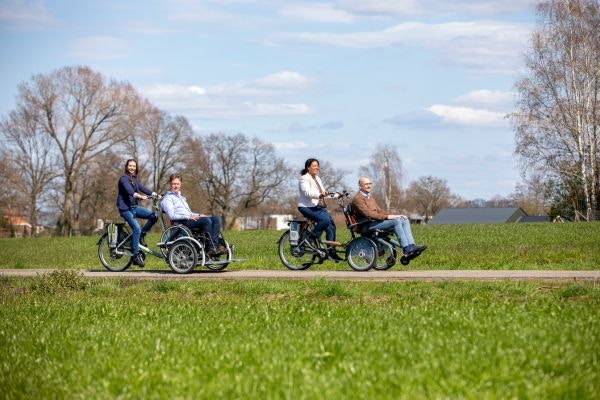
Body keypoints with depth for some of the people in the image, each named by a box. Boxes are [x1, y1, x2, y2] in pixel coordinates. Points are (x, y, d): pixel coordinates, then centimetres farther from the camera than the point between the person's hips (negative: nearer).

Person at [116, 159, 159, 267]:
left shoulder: (134, 178, 16)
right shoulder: (124, 178, -10)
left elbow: (142, 188, 8)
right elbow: (129, 190, -27)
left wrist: (155, 194, -6)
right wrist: (140, 196, -44)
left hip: (134, 207, 8)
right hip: (125, 208, -8)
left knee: (153, 216, -10)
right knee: (137, 229, -20)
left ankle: (141, 235, 6)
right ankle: (136, 256, -16)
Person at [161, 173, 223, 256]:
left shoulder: (182, 197, 33)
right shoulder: (168, 198, 5)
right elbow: (172, 216, -9)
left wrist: (199, 215, 11)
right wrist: (188, 217, -19)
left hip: (190, 218, 8)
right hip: (182, 222, -8)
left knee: (216, 219, -15)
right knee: (207, 220, -32)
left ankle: (214, 245, -28)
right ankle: (209, 248, -31)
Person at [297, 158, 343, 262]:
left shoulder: (317, 178, 20)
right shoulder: (304, 178, -7)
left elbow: (324, 193, 19)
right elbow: (307, 192, -23)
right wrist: (320, 195, -36)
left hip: (319, 207, 9)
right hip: (307, 207, -9)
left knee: (331, 225, -6)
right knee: (325, 220, -30)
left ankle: (331, 251, -2)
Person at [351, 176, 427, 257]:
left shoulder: (370, 197, 25)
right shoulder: (357, 199, -7)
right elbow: (368, 214, -18)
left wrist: (394, 215, 9)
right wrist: (387, 216, -23)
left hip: (376, 221, 9)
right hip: (368, 225, -9)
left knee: (405, 220, -7)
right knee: (396, 221, -27)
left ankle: (411, 247, -20)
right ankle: (406, 249, -31)